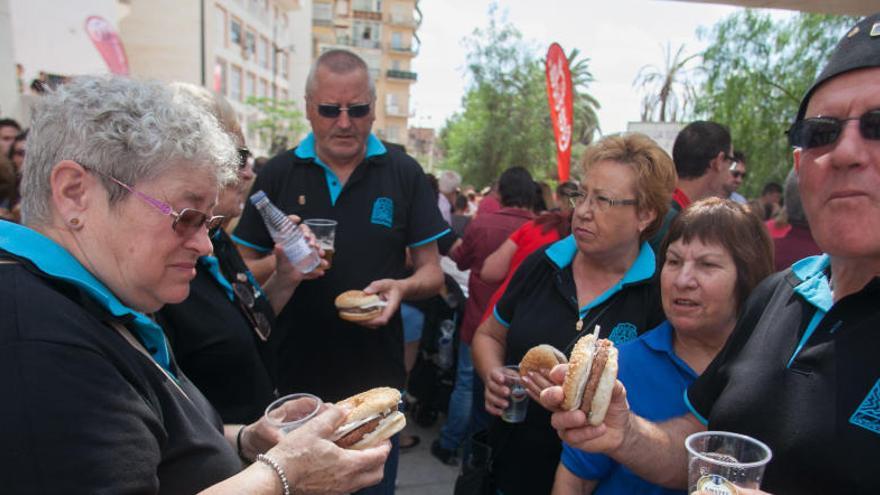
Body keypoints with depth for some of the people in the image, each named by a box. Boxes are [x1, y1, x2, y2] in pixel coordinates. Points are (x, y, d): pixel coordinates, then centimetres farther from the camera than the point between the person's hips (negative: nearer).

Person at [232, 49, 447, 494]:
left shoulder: (404, 174, 0)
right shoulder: (277, 174, 1)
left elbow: (432, 272, 2)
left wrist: (401, 286, -20)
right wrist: (279, 263, -18)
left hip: (377, 379, 0)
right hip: (293, 378, 1)